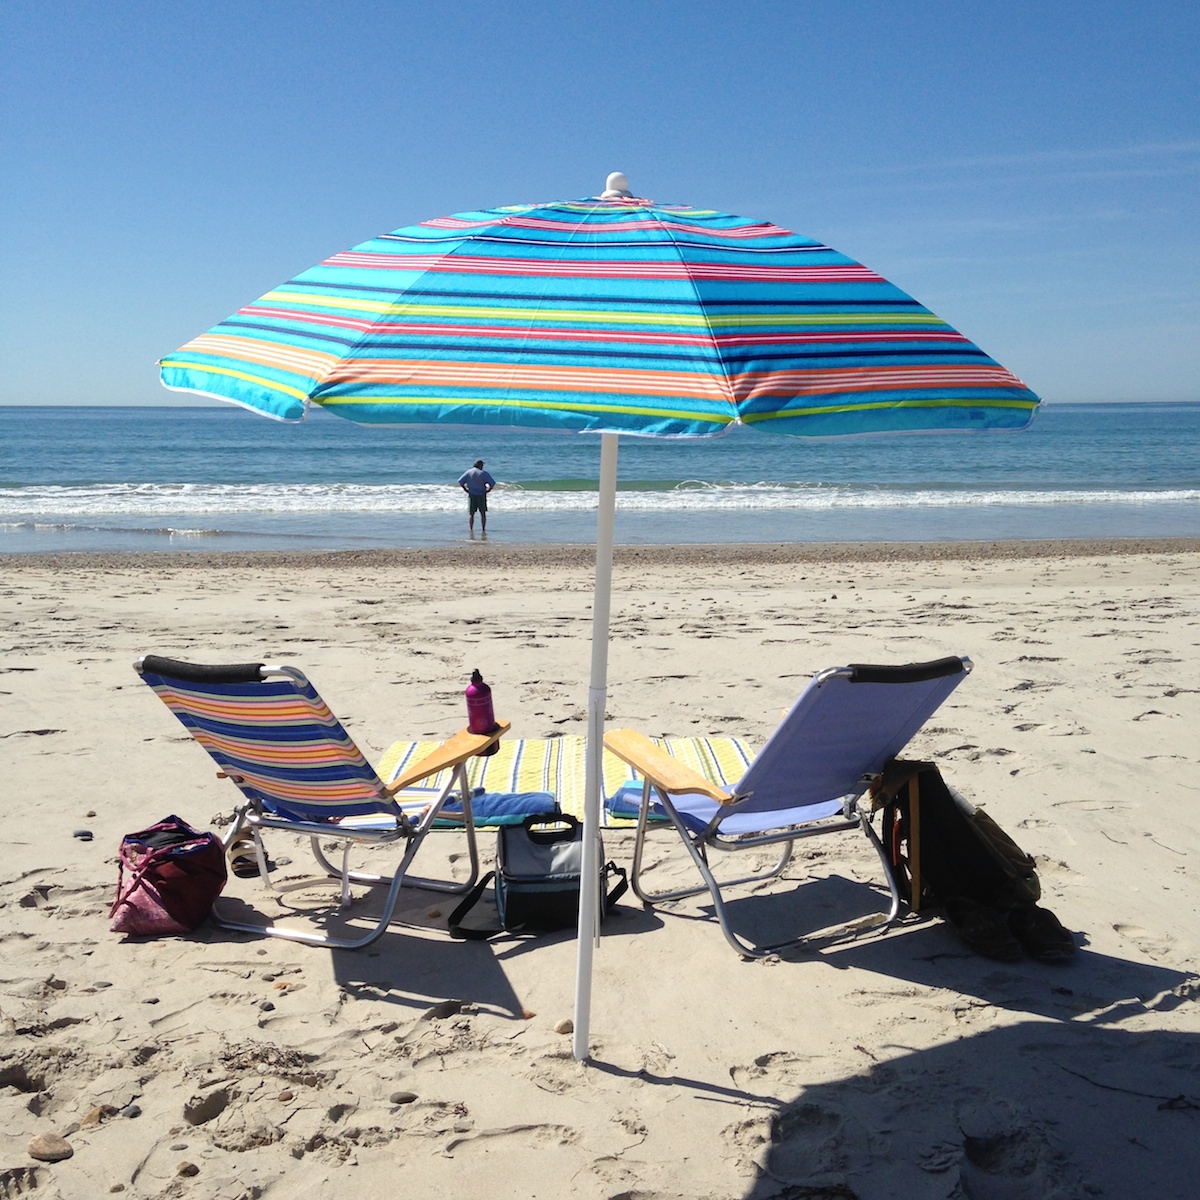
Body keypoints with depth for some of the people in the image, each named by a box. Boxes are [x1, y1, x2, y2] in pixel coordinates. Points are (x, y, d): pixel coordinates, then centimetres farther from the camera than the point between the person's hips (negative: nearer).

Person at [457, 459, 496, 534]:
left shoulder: (468, 472, -1)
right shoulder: (484, 473, -8)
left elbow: (460, 481, -6)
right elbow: (492, 483, -13)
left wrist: (466, 489, 3)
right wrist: (488, 490, 1)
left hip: (471, 495, 2)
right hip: (482, 496, -2)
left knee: (471, 514, 8)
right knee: (483, 513, 8)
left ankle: (471, 530, 4)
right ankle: (484, 530, 7)